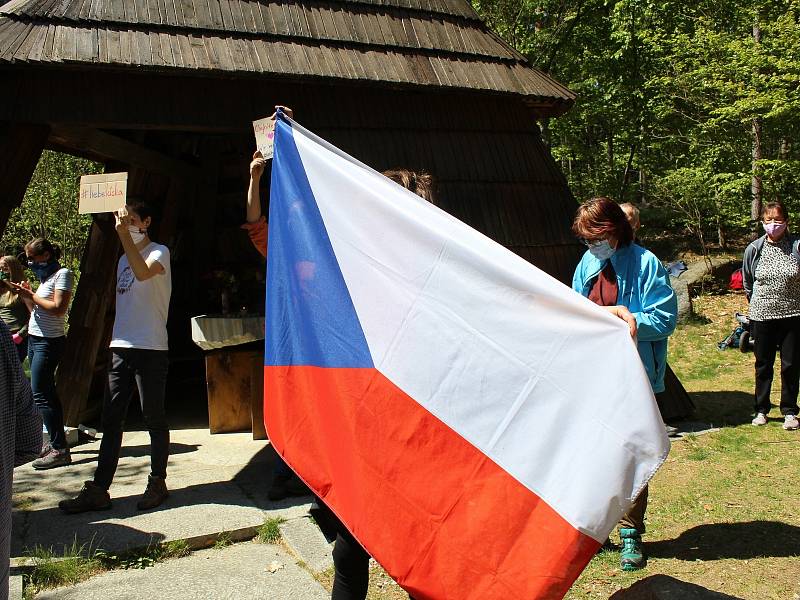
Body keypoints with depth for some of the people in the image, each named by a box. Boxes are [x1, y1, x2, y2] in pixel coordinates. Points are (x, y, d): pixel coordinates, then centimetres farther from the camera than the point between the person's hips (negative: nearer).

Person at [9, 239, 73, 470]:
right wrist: (26, 295, 5)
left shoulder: (62, 274, -10)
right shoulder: (46, 276, 17)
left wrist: (31, 295, -13)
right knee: (47, 392, 11)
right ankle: (57, 442, 17)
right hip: (35, 340, 9)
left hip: (48, 342, -9)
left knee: (40, 394, -12)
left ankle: (59, 449, -12)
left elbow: (58, 308, -20)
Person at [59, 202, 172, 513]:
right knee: (111, 420, 4)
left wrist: (125, 235, -28)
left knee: (154, 418, 1)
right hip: (121, 348, 7)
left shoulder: (159, 252, -2)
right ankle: (98, 490, 6)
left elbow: (143, 272, -26)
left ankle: (157, 484, 12)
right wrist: (115, 342, 17)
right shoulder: (124, 259, 21)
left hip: (150, 349, -7)